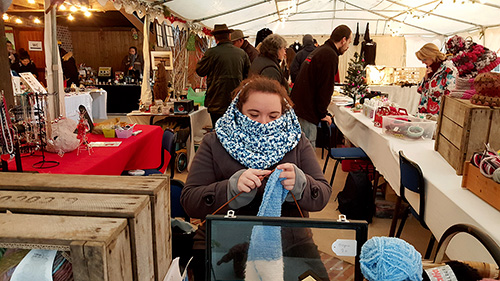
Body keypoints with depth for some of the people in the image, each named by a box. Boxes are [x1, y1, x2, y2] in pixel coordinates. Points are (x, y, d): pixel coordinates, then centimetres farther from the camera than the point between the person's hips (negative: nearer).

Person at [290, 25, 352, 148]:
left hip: (297, 104, 10)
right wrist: (323, 113, -5)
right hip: (306, 110, -10)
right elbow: (325, 87, -16)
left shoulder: (319, 50, 18)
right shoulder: (330, 55, -13)